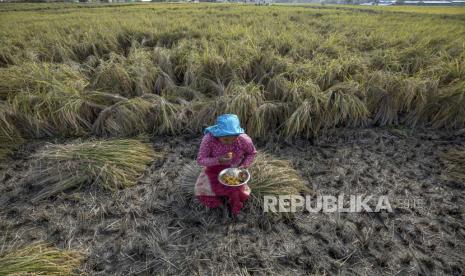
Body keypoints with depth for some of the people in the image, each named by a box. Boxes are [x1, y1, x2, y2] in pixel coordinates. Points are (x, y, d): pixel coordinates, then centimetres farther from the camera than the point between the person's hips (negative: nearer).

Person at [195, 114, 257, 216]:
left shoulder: (244, 139, -26)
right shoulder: (209, 138, -31)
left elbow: (252, 153, -4)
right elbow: (200, 160, -22)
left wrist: (243, 167, -18)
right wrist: (218, 160, -38)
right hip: (215, 168, 0)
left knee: (240, 194, -14)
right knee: (203, 192, -11)